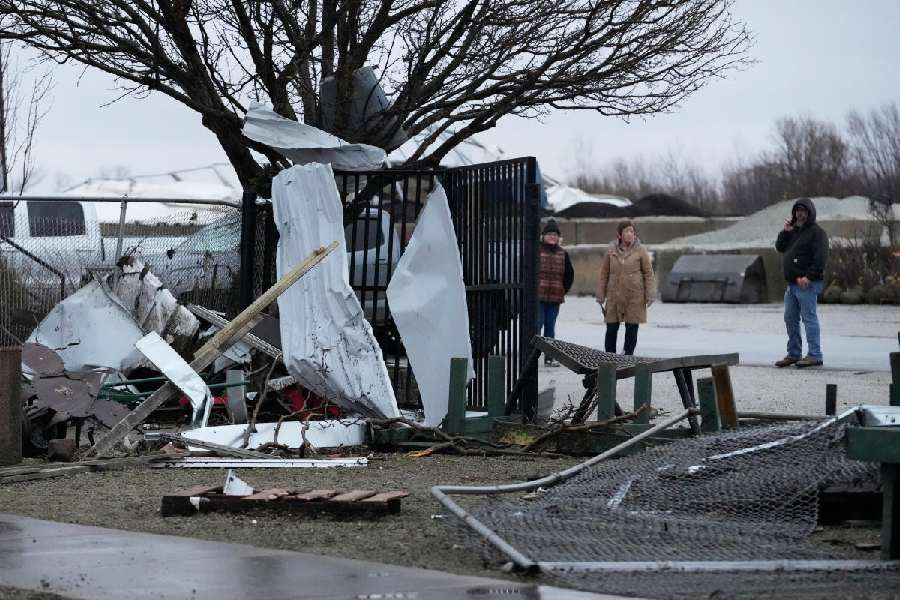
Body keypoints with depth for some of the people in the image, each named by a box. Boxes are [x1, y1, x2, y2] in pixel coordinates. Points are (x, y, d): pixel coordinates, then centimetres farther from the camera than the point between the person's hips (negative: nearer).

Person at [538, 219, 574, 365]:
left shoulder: (562, 254, 10)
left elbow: (569, 274, 18)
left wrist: (564, 290, 10)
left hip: (555, 298, 4)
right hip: (537, 296, -4)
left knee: (550, 327, 9)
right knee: (536, 325, -7)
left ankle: (549, 358, 13)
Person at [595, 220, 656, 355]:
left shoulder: (640, 251, -1)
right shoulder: (611, 251, 3)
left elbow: (648, 274, 1)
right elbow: (604, 274, 9)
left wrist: (650, 295, -4)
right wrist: (600, 295, 7)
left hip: (634, 296, -1)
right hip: (614, 296, 1)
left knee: (632, 328, 3)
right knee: (611, 328, 2)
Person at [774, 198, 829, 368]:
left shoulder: (817, 232, -7)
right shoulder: (793, 231, 20)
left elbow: (820, 257, -17)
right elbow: (780, 247, 19)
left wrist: (809, 276, -24)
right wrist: (785, 232, 3)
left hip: (807, 284, -9)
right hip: (792, 284, 9)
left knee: (809, 318, -10)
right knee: (790, 319, 10)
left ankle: (815, 355, -9)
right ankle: (793, 354, 17)